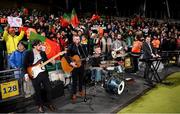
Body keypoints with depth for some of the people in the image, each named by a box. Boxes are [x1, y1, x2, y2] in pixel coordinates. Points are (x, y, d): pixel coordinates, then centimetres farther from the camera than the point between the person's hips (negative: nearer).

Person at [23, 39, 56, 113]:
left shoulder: (43, 53, 7)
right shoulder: (28, 53, -6)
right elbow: (25, 65, -6)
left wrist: (51, 62, -6)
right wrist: (26, 74, -13)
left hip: (44, 73, 4)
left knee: (49, 89, 7)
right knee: (38, 91, 6)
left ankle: (49, 103, 26)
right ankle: (40, 105, 25)